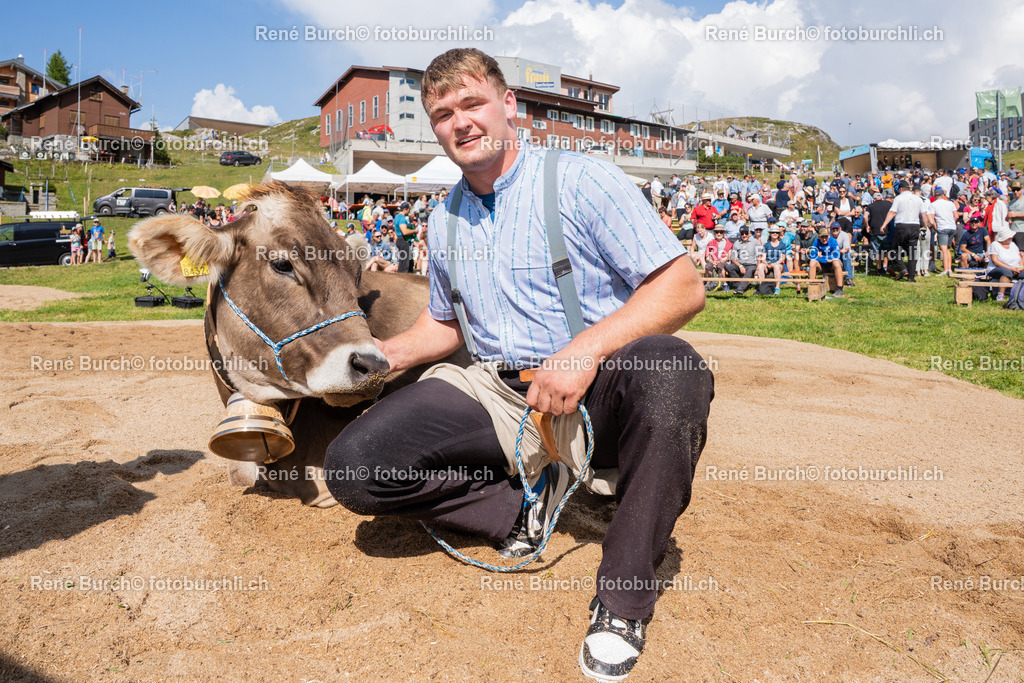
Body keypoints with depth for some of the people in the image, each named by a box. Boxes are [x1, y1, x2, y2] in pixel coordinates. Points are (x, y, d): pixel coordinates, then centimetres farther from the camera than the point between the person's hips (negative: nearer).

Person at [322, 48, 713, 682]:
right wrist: (386, 354, 6)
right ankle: (526, 505, -3)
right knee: (353, 465, -16)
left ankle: (625, 594, -20)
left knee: (672, 372, -38)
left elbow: (683, 286, -12)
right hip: (495, 392, 4)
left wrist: (586, 349, -25)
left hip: (595, 389, -3)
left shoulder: (581, 179, -5)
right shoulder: (445, 220, 14)